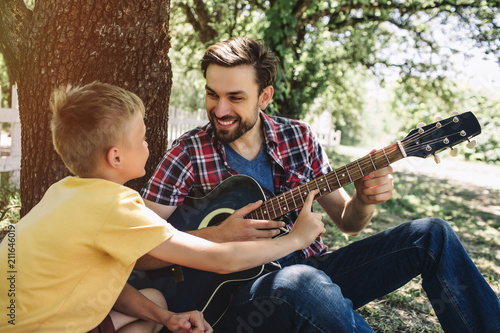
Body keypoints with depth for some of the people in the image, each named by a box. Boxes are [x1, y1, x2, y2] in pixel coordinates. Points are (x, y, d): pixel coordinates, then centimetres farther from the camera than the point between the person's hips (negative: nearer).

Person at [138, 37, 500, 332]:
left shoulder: (298, 137, 2)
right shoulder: (189, 153, -9)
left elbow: (346, 221, 8)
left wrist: (364, 200, -14)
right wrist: (216, 236, -23)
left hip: (311, 266, 4)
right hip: (240, 289, -4)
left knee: (432, 234, -7)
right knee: (304, 284, -40)